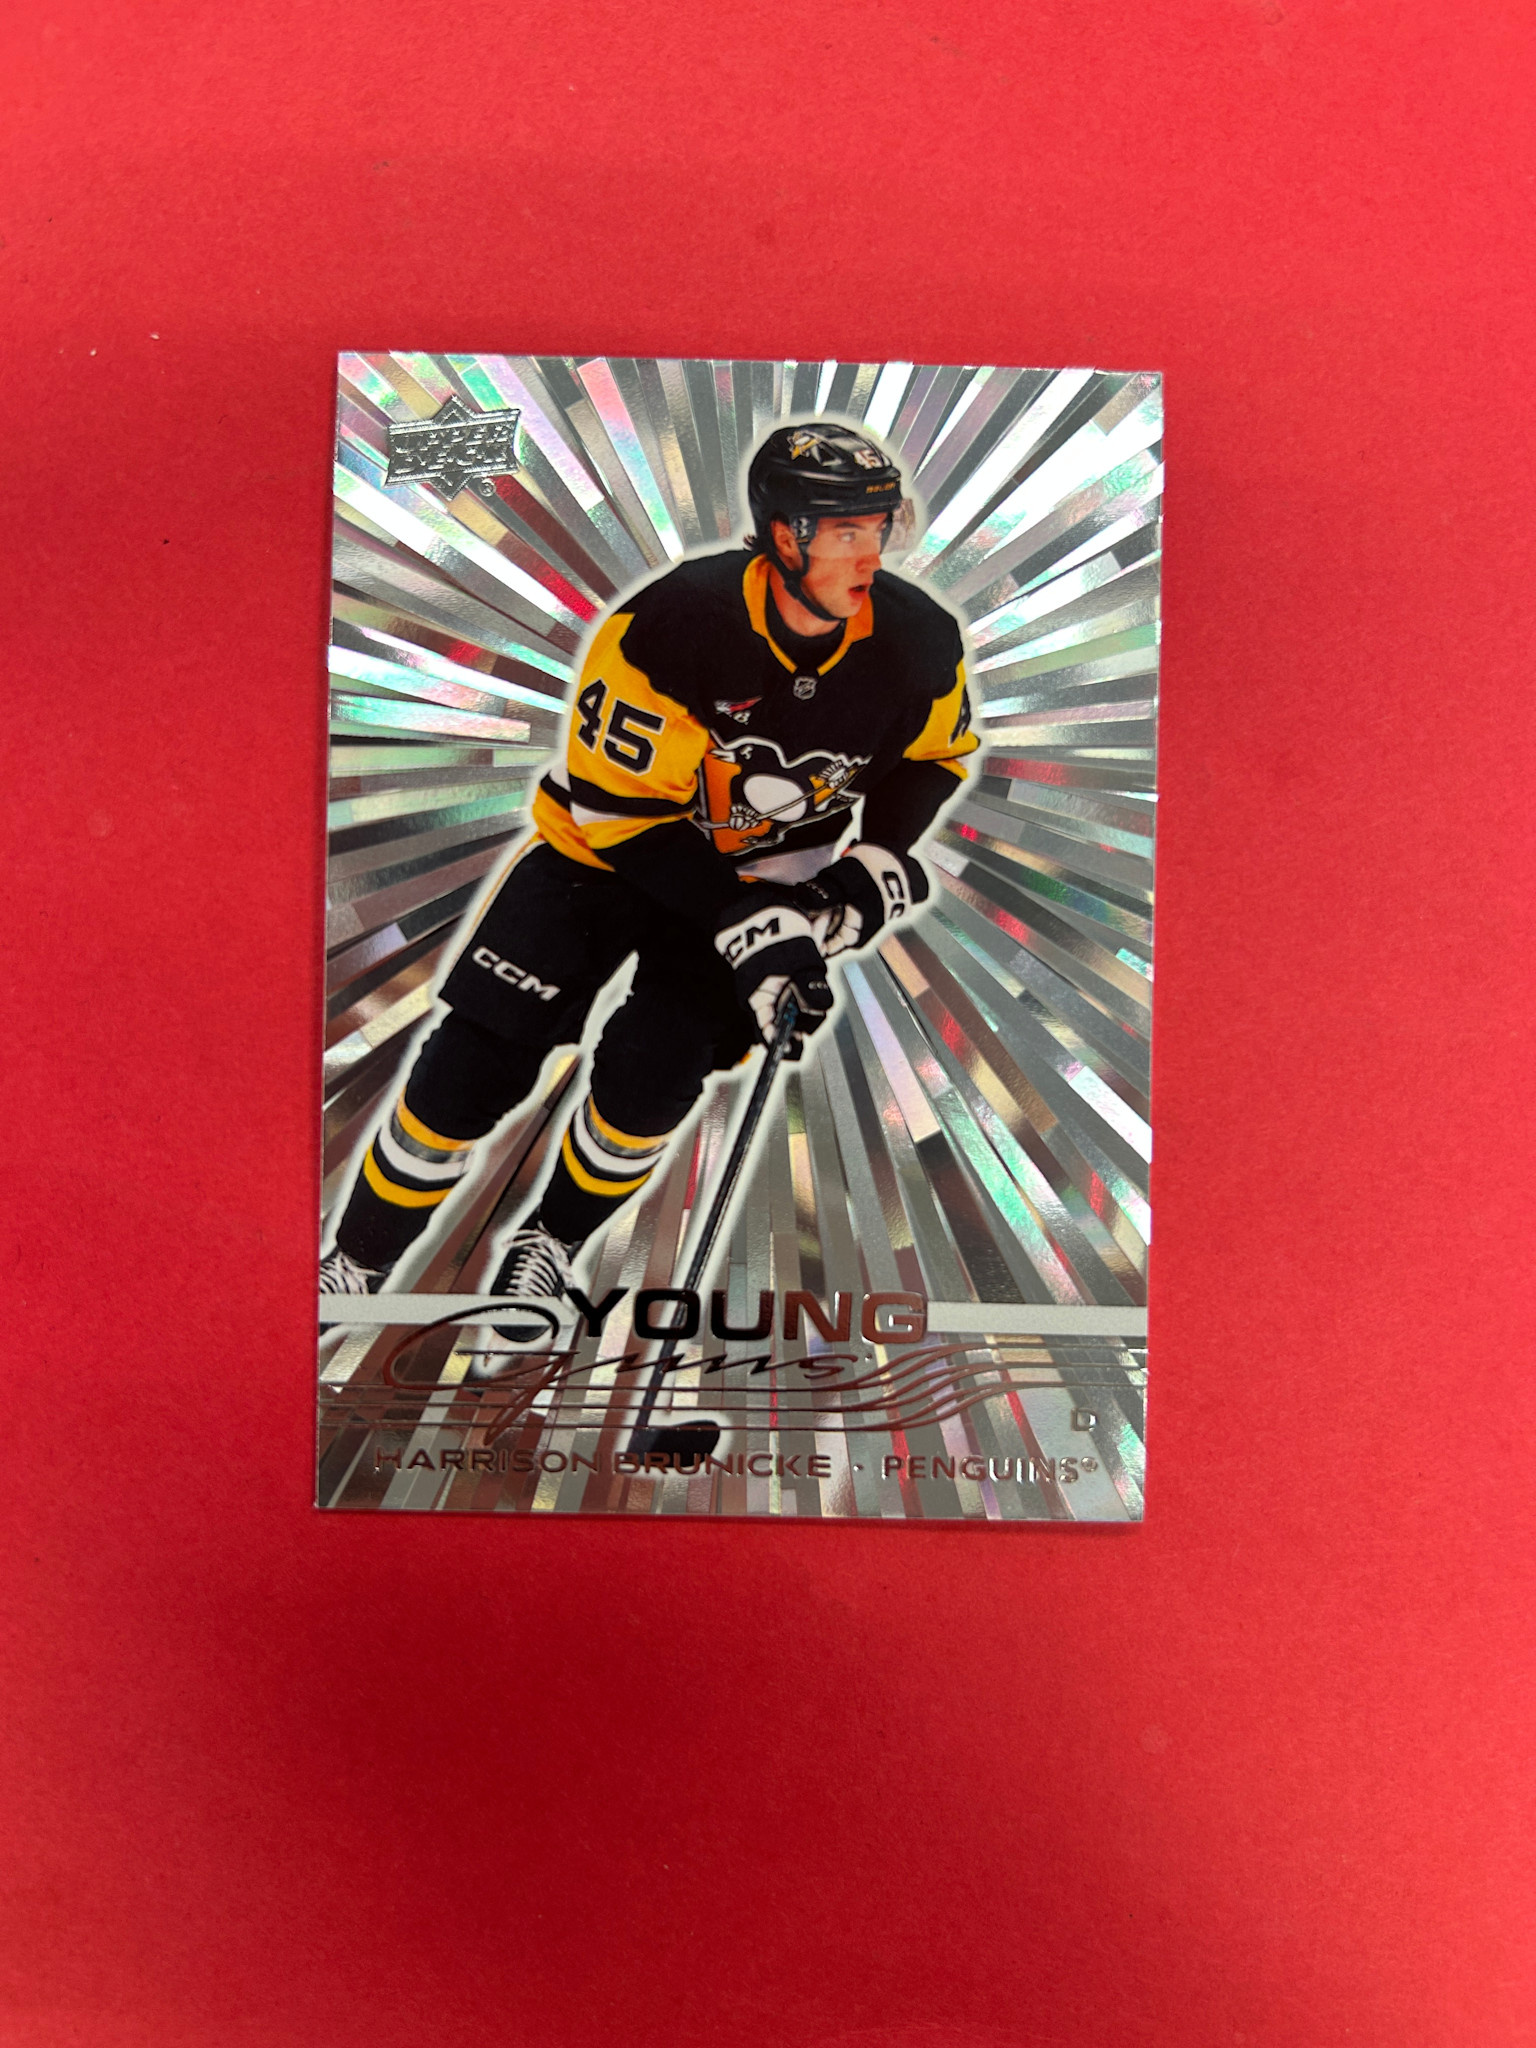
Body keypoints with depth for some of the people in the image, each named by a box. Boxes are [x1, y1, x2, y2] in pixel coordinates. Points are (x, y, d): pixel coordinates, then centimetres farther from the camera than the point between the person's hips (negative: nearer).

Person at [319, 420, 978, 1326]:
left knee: (652, 1069, -19)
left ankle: (553, 1242, 14)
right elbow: (619, 804, -23)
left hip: (771, 876, 2)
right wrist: (743, 924, -27)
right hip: (610, 843, -2)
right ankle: (356, 1268, 17)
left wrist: (879, 863, -10)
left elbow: (933, 755, 6)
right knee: (473, 1066, -8)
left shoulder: (919, 641, -15)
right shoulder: (672, 622, -27)